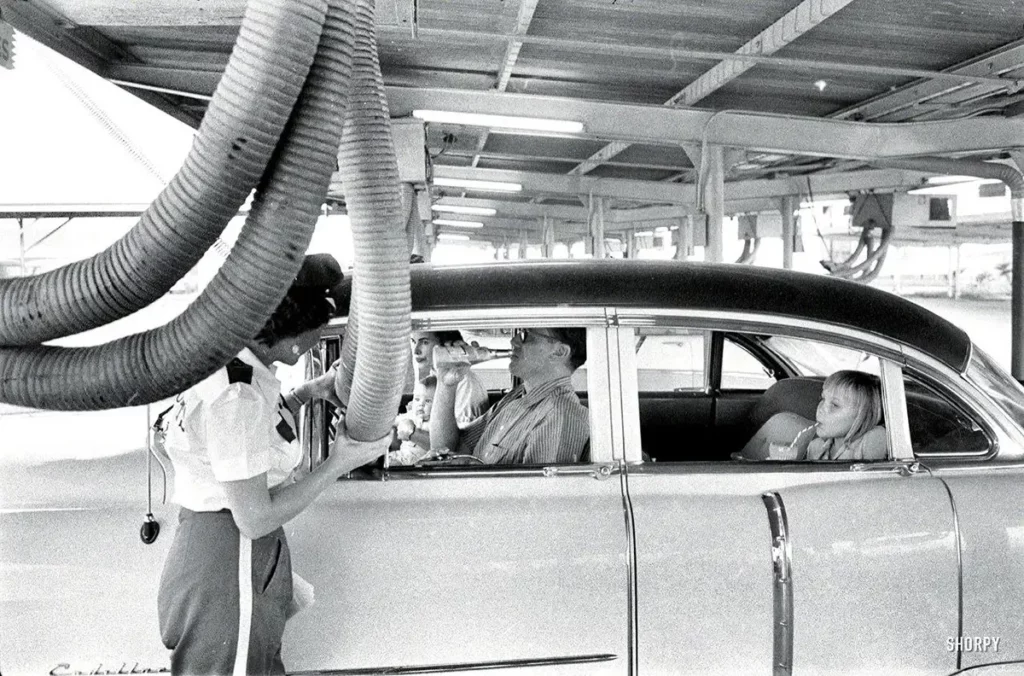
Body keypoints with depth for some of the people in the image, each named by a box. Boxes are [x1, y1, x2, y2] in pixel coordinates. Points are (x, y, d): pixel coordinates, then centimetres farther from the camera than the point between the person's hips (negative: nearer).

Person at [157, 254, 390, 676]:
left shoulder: (228, 361, 1)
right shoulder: (236, 396, -27)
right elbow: (254, 518, -23)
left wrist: (310, 391, 6)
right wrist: (337, 464, -16)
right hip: (229, 559, -9)